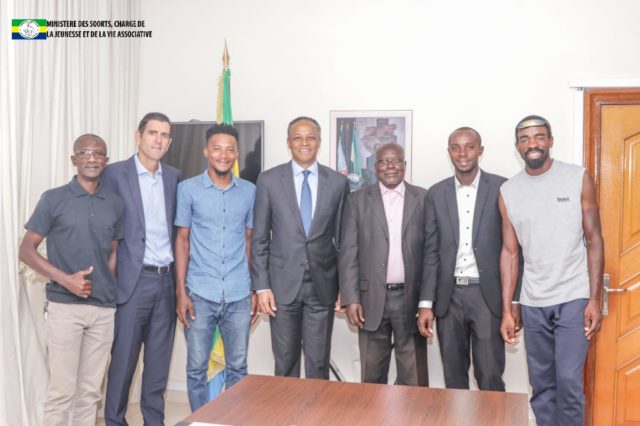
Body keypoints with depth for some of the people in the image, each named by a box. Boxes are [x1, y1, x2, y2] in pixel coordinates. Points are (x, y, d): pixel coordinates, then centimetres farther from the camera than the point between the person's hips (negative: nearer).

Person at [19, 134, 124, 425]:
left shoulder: (115, 204, 8)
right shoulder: (54, 199, -2)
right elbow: (26, 250, -3)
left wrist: (108, 288, 2)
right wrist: (65, 279, -15)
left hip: (104, 308, 4)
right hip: (64, 306, -3)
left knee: (91, 389, 11)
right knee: (62, 389, 0)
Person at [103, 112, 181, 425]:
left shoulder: (173, 176, 10)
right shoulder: (115, 173, -5)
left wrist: (177, 276, 6)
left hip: (166, 280, 5)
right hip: (133, 281, -4)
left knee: (159, 361, 12)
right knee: (123, 360, 4)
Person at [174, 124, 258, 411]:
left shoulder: (250, 191, 5)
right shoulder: (188, 189, -1)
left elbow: (249, 241, 10)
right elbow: (182, 239, 1)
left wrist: (256, 290, 7)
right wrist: (181, 292, -4)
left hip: (239, 295, 2)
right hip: (200, 294, -1)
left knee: (238, 367, 10)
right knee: (197, 368, 8)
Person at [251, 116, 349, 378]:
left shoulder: (338, 182, 2)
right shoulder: (269, 180, 0)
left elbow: (342, 236, 6)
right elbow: (259, 238, 1)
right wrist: (262, 286, -5)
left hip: (322, 284, 1)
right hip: (283, 283, 0)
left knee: (318, 362, 8)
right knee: (285, 361, 9)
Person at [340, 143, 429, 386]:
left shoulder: (424, 199, 4)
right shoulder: (357, 200, 4)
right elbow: (348, 253, 0)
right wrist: (351, 299, -6)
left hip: (411, 298, 0)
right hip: (372, 299, 0)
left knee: (414, 378, 7)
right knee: (372, 377, 11)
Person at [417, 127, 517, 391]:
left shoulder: (501, 188, -2)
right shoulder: (436, 193, 6)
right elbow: (431, 252, 6)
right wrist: (426, 303, 1)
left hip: (488, 295, -2)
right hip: (449, 296, 3)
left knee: (490, 378, 1)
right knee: (453, 378, 11)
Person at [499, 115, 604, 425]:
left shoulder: (578, 179, -3)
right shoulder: (508, 192, 2)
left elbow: (593, 241, -2)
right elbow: (510, 252, 5)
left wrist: (594, 299, -8)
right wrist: (507, 310, 2)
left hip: (574, 298, -2)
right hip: (532, 303, 3)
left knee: (568, 382, -6)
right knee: (541, 385, 10)